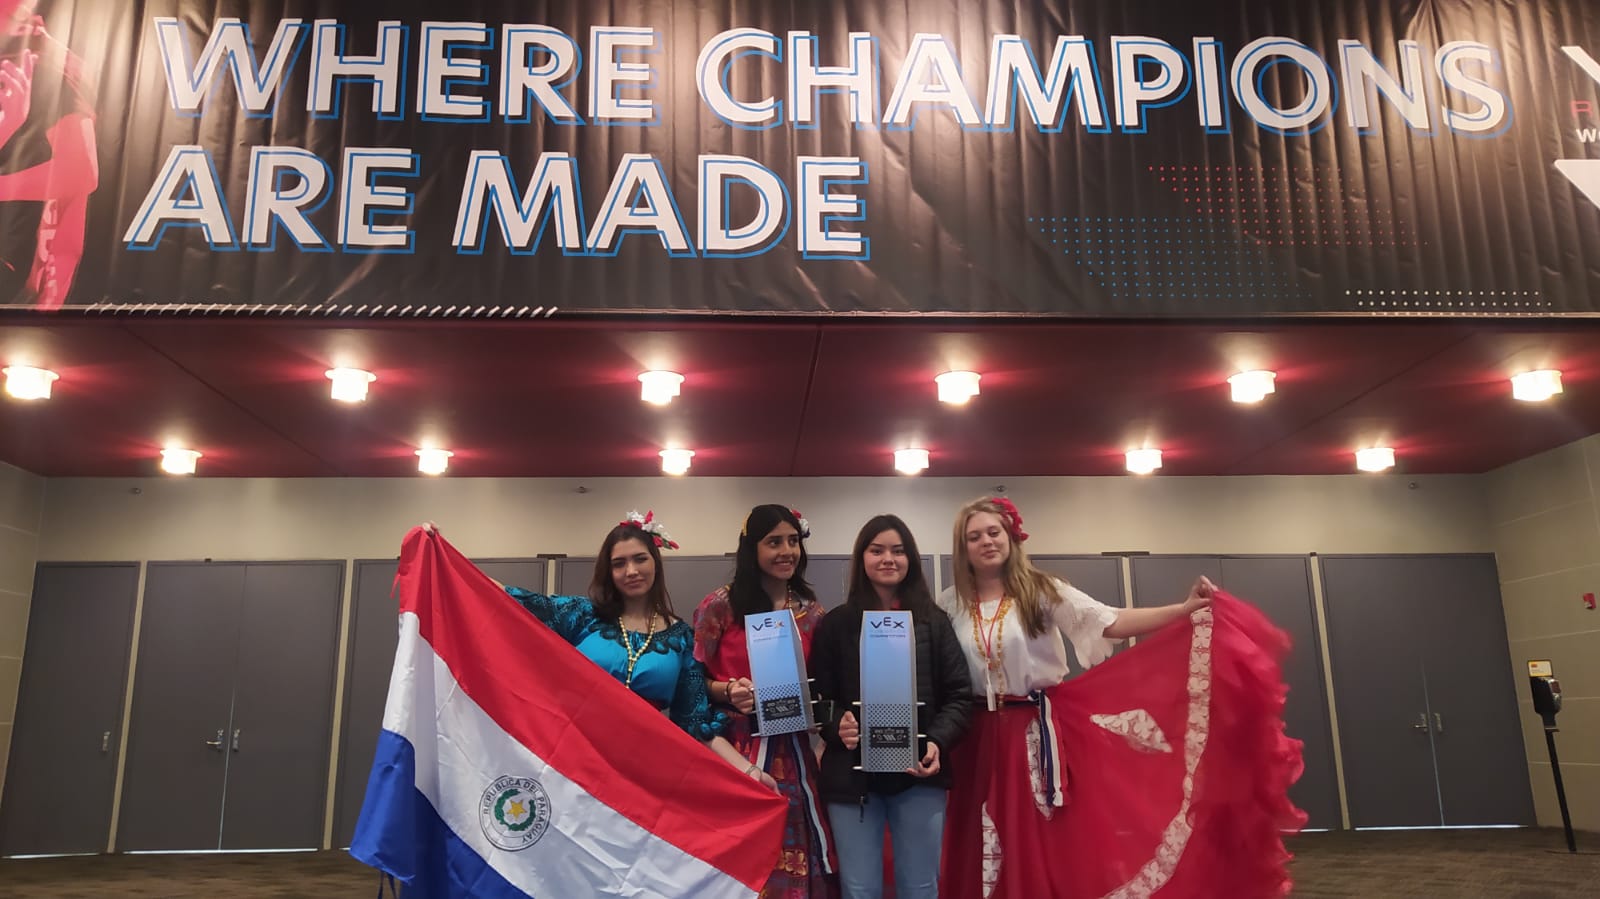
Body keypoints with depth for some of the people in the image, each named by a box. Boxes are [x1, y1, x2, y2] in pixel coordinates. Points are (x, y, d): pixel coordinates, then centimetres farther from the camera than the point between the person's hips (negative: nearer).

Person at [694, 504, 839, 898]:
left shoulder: (811, 610, 8)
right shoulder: (720, 605, -5)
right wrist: (728, 691, -19)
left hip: (792, 751, 4)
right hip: (736, 749, -4)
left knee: (796, 863, 7)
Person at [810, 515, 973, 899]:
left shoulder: (934, 622, 8)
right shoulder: (835, 624, 5)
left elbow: (959, 695, 4)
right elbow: (818, 697, 3)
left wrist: (937, 743, -13)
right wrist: (837, 728, -18)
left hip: (919, 774, 1)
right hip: (852, 774, 0)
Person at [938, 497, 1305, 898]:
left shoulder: (1040, 590, -5)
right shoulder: (949, 605, 2)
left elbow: (1111, 622, -16)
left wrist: (1184, 610, -27)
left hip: (1038, 731, -2)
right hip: (979, 738, 2)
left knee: (1045, 844, 3)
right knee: (986, 853, 8)